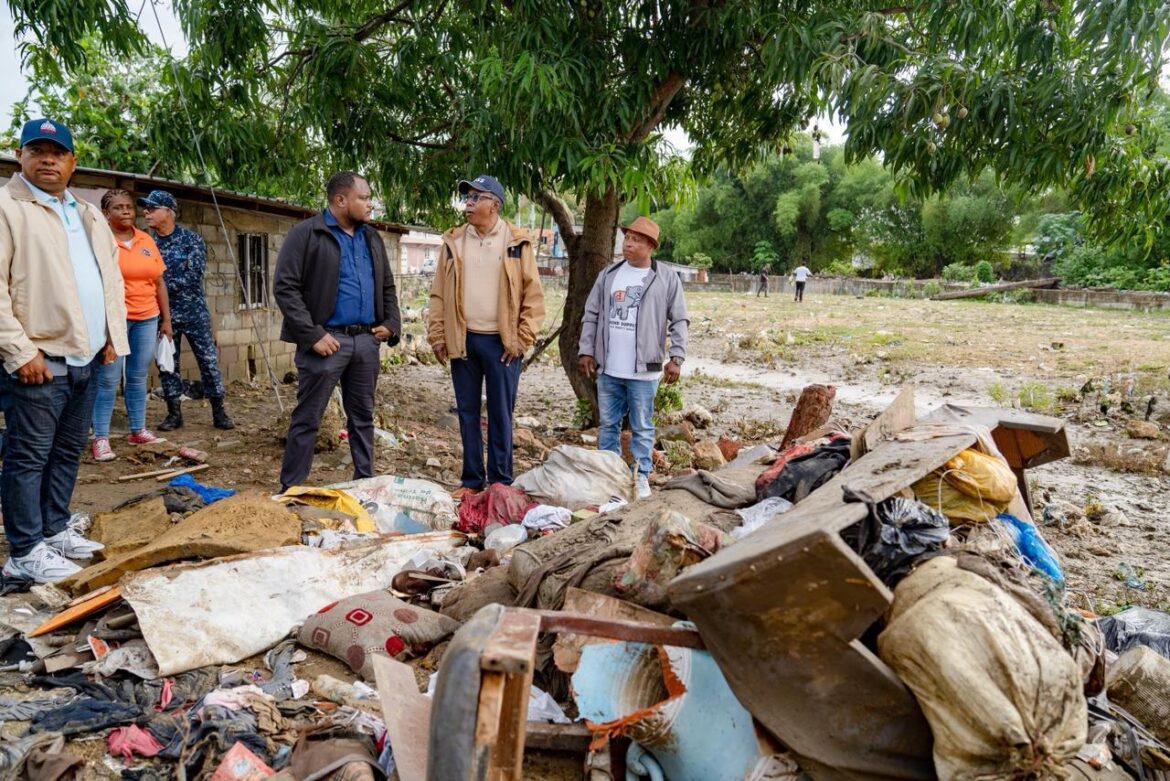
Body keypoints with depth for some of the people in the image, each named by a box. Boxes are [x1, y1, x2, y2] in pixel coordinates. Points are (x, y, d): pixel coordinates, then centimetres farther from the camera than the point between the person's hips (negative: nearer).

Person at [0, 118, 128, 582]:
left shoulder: (88, 215, 18)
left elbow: (112, 278, 22)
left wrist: (114, 336, 11)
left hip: (88, 357, 7)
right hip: (40, 358, -7)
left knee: (68, 452, 15)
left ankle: (54, 530, 27)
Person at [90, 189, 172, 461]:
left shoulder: (146, 240, 10)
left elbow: (159, 282, 13)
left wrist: (166, 319, 12)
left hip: (147, 318, 5)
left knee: (138, 377, 12)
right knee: (108, 380, -2)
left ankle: (138, 430, 22)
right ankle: (100, 438, 4)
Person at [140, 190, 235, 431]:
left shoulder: (191, 239, -6)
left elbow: (194, 275, -15)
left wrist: (163, 285, -17)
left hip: (193, 311, -3)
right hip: (163, 313, 3)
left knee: (208, 360, 0)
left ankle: (219, 412, 8)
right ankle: (174, 413, 17)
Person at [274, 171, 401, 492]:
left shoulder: (372, 238, 14)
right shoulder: (306, 234, -6)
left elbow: (387, 286, 22)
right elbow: (285, 287, -11)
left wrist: (391, 323, 6)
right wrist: (313, 334, -16)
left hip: (367, 340, 6)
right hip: (327, 339, -6)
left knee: (363, 416, 13)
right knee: (307, 418, 0)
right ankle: (290, 489, 10)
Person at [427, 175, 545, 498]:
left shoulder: (517, 242, -2)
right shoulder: (453, 241, 7)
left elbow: (534, 295, -3)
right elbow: (439, 293, 8)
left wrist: (523, 338, -8)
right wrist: (437, 335, 2)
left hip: (501, 341, -3)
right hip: (463, 340, 3)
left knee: (500, 414, 4)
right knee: (467, 412, 9)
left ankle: (500, 481, 14)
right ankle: (471, 479, 20)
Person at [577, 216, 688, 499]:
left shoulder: (667, 278, -2)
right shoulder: (608, 274, 8)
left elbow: (679, 321, -2)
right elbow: (591, 315, 10)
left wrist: (676, 358, -10)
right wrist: (586, 351, 4)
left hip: (644, 370, -4)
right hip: (608, 368, 4)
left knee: (642, 427, 5)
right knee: (608, 424, 12)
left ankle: (641, 476, 16)